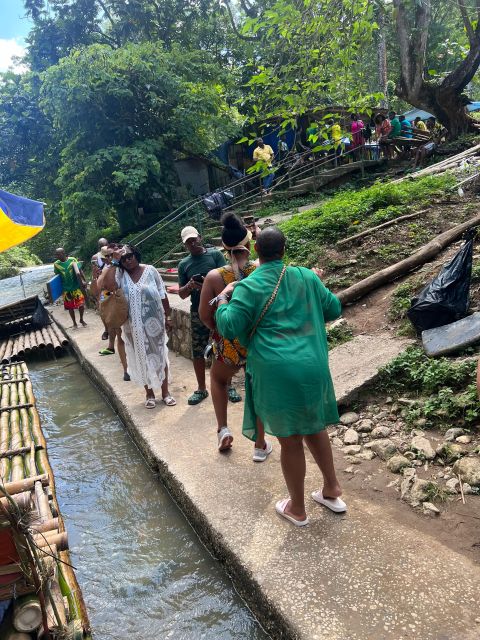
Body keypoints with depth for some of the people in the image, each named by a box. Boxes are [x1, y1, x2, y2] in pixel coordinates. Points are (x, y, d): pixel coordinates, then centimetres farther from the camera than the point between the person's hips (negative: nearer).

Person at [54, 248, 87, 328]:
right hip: (67, 289, 1)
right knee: (70, 307, 8)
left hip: (77, 286, -1)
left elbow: (79, 271, -6)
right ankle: (74, 323, 25)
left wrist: (84, 281, -14)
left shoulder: (72, 260, -9)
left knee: (81, 304, 3)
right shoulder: (56, 264, -4)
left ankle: (81, 320, 27)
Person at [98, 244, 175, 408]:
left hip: (155, 322, 0)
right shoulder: (120, 274, -4)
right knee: (142, 358, 11)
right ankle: (149, 393, 27)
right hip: (134, 326, 1)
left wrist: (167, 316, 1)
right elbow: (107, 285, -26)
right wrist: (114, 262, -20)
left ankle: (165, 391, 24)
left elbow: (162, 295, 1)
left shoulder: (150, 270, -4)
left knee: (160, 355, 9)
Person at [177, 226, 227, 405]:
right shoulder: (183, 264, 8)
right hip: (198, 312, 3)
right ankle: (201, 389, 23)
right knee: (197, 352, 7)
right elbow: (182, 294, 8)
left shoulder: (215, 254, 0)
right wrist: (190, 285, -14)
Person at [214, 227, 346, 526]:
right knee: (314, 426, 25)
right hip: (313, 367, 4)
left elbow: (228, 328, -9)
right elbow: (334, 309, 14)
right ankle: (332, 490, 36)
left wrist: (223, 299, 8)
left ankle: (297, 509, 26)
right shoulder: (306, 277, 6)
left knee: (290, 440, 9)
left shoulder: (250, 286, -7)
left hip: (277, 372, -4)